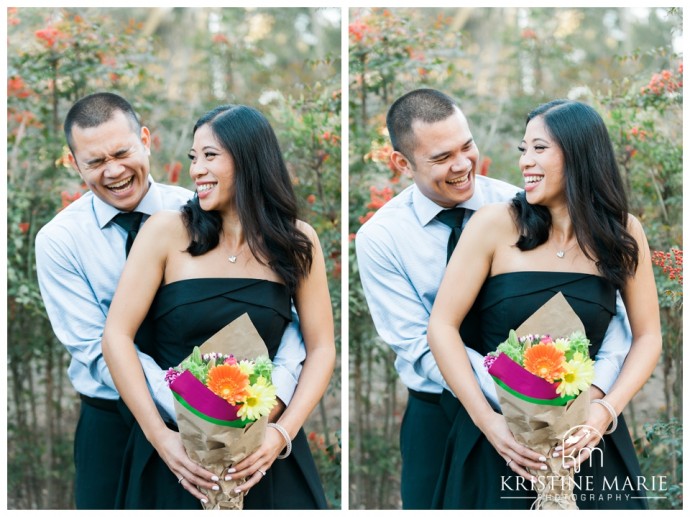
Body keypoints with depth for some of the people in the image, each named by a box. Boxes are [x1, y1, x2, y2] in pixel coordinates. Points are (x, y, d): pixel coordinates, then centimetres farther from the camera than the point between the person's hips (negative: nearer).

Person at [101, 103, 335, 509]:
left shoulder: (296, 242, 0)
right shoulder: (168, 231, -6)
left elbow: (321, 347, 0)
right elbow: (117, 336, -9)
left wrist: (283, 433, -14)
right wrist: (158, 435, -17)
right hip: (176, 447, -1)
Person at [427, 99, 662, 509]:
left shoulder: (623, 233, -2)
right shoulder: (496, 224, -9)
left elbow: (648, 337, 2)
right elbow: (442, 326, -10)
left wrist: (606, 411, -13)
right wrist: (486, 420, -19)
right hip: (498, 433, -2)